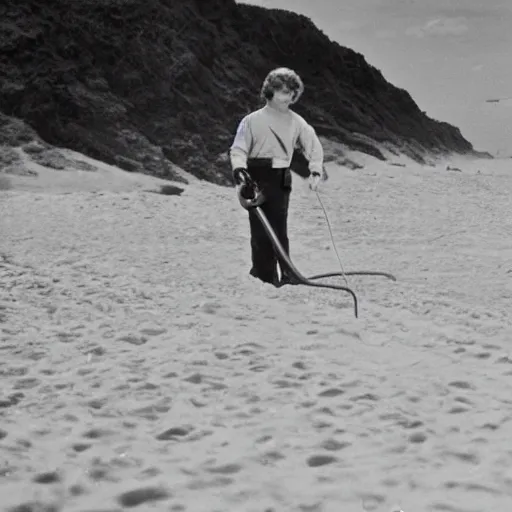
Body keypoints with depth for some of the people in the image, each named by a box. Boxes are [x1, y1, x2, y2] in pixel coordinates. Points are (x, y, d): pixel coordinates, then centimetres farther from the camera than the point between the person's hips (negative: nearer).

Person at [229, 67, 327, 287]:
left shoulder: (296, 122, 7)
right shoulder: (252, 120, 0)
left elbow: (313, 146, 9)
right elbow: (238, 150, -2)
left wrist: (315, 171, -5)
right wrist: (240, 173, -18)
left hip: (281, 181, 1)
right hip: (257, 180, -1)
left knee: (278, 231, 0)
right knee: (260, 233, -1)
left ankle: (284, 275, 6)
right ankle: (264, 277, 4)